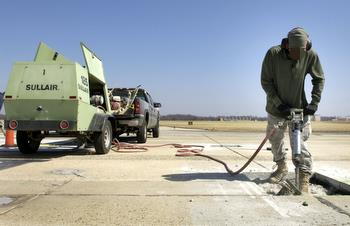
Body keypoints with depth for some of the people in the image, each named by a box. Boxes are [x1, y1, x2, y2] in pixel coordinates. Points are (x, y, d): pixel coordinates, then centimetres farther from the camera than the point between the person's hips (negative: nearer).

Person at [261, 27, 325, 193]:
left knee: (299, 142, -7)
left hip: (299, 108, -1)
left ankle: (304, 179, 4)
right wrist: (279, 104, -19)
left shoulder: (311, 55, -16)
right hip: (276, 108, 1)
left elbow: (319, 79, -2)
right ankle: (282, 167, 37)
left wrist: (314, 103, -11)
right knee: (275, 139, 15)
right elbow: (265, 81, -14)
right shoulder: (273, 53, -20)